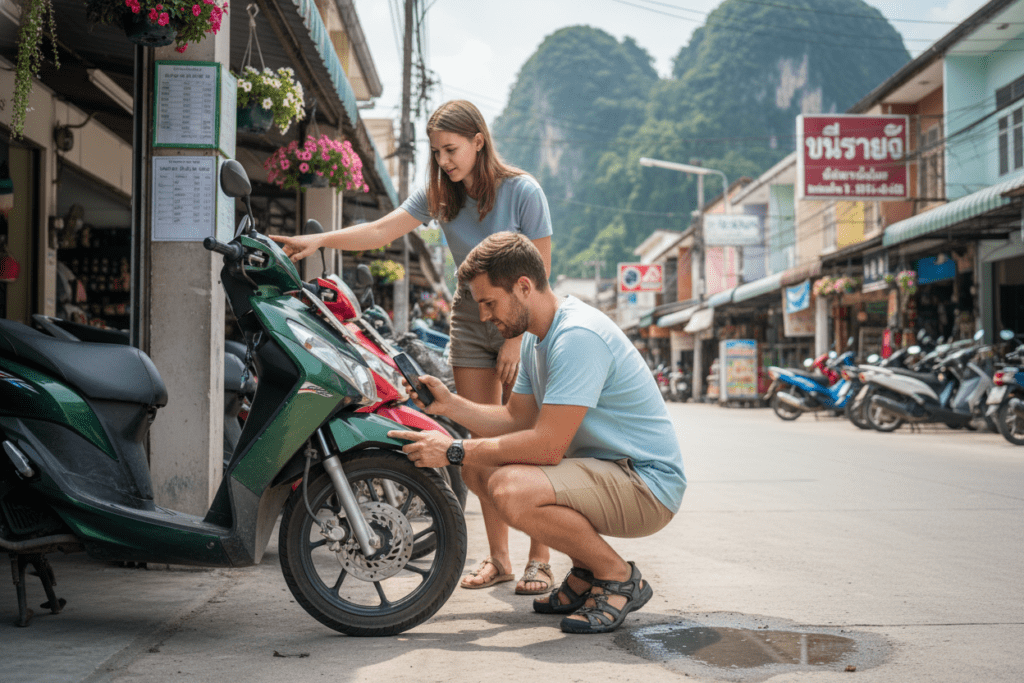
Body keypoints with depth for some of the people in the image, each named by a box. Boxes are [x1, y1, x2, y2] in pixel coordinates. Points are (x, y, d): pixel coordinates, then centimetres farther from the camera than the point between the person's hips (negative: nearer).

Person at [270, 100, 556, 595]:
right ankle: (498, 557, 10)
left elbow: (540, 271, -12)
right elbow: (382, 230, -12)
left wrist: (517, 339, -15)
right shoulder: (439, 194, -1)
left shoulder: (522, 191, -14)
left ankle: (540, 559, -1)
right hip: (470, 318, 5)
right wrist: (318, 241, -26)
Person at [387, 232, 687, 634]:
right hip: (602, 468, 10)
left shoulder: (579, 336, -23)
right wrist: (448, 404, 1)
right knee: (477, 468, 5)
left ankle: (620, 580, -8)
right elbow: (516, 420, 13)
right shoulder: (536, 338, 10)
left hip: (649, 484, -10)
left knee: (511, 490, -30)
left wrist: (455, 451, -21)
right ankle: (585, 571, 11)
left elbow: (547, 446, -27)